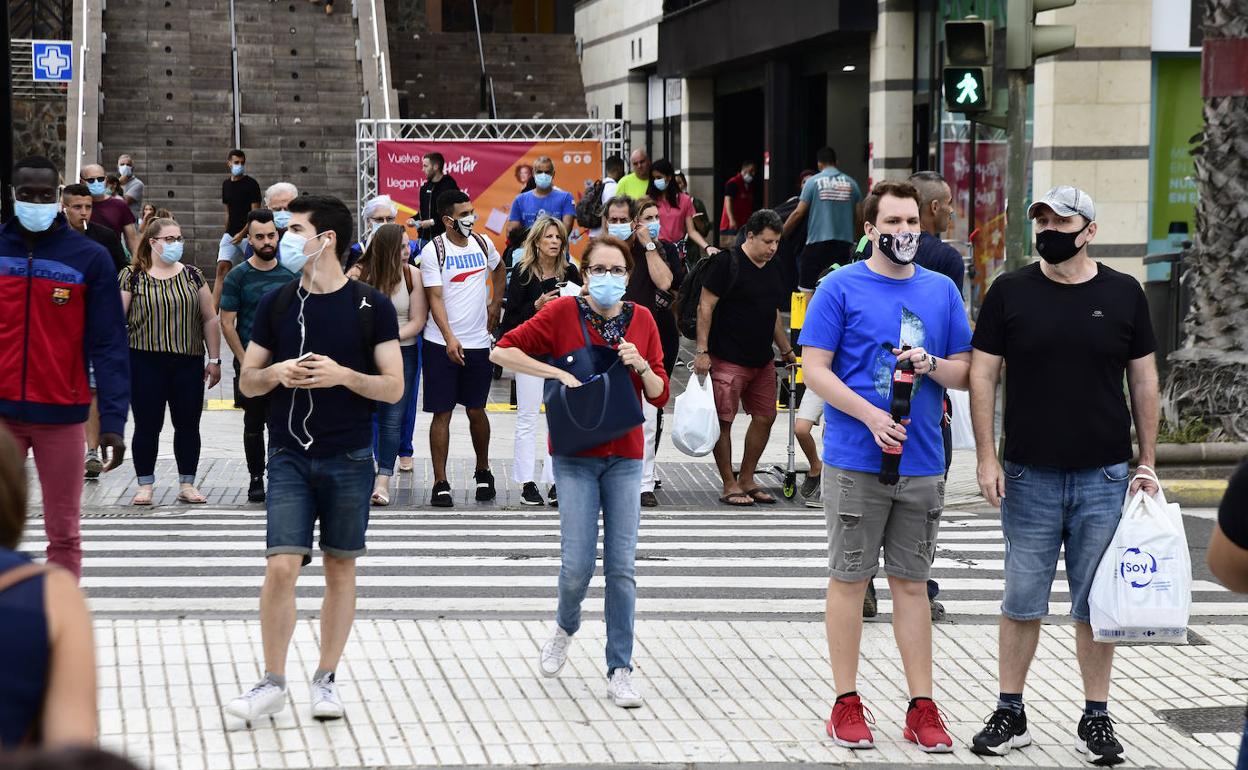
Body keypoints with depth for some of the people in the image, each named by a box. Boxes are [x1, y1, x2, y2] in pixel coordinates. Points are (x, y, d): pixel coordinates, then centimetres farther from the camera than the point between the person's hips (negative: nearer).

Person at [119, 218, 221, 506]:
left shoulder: (192, 275, 9)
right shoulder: (132, 277, 0)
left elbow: (210, 319, 11)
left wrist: (214, 359, 7)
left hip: (188, 363, 3)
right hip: (145, 363, -3)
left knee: (188, 425, 5)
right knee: (147, 425, 1)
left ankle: (186, 484, 15)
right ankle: (145, 485, 10)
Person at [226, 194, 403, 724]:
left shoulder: (372, 307, -2)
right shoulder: (276, 304, 5)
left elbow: (393, 387, -2)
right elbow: (248, 382, 10)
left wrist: (343, 375, -18)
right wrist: (277, 373, -12)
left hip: (350, 459, -1)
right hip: (290, 457, 1)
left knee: (340, 569, 7)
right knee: (281, 567, -9)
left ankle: (326, 679, 19)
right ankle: (272, 683, 3)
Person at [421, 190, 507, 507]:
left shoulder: (482, 243, 6)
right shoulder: (433, 251, -9)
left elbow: (499, 269, 28)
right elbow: (435, 298, -15)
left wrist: (495, 303, 18)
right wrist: (450, 339, -25)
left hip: (478, 343, 4)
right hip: (442, 345, -4)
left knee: (476, 410, 10)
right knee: (442, 413, -1)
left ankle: (483, 471, 29)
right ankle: (440, 483, 3)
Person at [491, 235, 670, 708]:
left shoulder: (641, 320, 4)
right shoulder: (563, 313, -4)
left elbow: (660, 396, 6)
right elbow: (503, 351, -8)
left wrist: (642, 366, -13)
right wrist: (557, 373, -15)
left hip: (624, 457, 2)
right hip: (576, 457, -2)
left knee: (621, 568, 0)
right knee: (577, 566, -7)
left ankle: (620, 671, 9)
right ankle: (566, 627, 27)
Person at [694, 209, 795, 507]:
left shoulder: (772, 268, 13)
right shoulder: (727, 264, -10)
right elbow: (705, 307, -12)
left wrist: (786, 350, 27)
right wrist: (702, 351, -16)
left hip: (762, 360, 8)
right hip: (728, 359, -8)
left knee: (765, 418, 9)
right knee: (724, 421, -4)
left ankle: (747, 480, 21)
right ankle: (729, 486, 2)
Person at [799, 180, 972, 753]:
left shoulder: (941, 291, 10)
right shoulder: (840, 288, -3)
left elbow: (966, 372, 13)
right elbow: (814, 369, -7)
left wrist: (931, 364, -9)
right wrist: (871, 416, -18)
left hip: (921, 463, 3)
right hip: (855, 462, -3)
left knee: (911, 582, 8)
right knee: (850, 578, 4)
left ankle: (922, 707, 13)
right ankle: (847, 704, 12)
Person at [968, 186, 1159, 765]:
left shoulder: (1123, 294, 3)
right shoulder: (1010, 292, 1)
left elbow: (1143, 379, 8)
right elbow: (983, 374, 2)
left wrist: (1147, 464, 5)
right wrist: (986, 457, -5)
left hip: (1105, 477, 0)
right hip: (1029, 476, 0)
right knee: (1021, 601, 5)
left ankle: (1095, 718, 15)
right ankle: (1010, 714, 15)